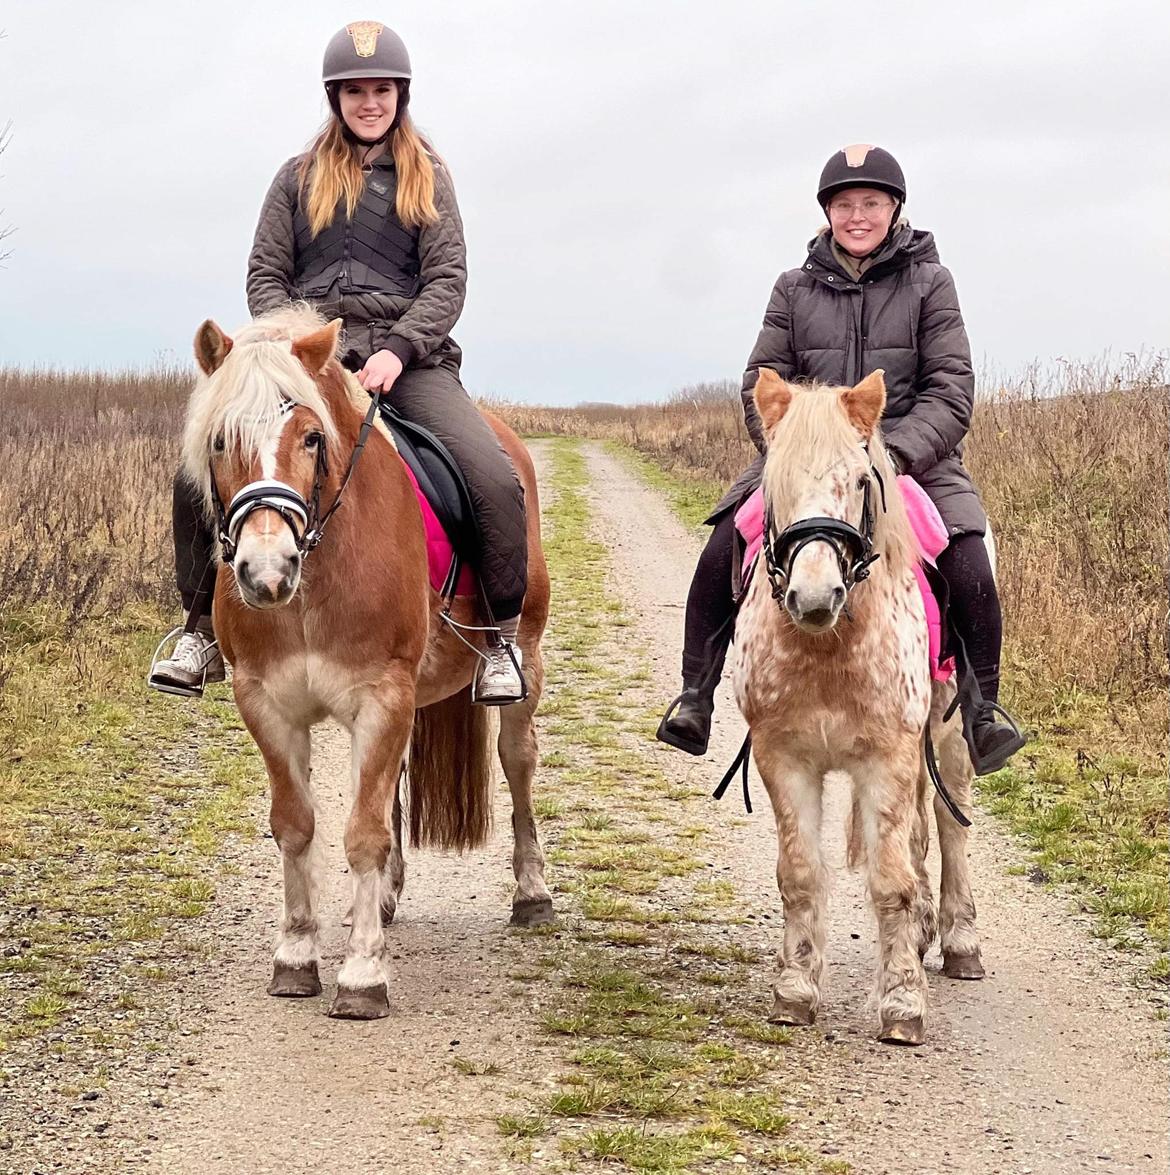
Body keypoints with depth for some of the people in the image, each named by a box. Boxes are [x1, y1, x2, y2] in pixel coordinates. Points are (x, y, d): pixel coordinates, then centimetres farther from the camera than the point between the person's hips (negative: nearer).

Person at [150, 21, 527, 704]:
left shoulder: (428, 178, 14)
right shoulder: (300, 178, 16)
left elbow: (448, 282, 4)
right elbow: (266, 274, 12)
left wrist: (396, 351, -13)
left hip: (407, 355, -1)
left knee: (497, 480, -25)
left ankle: (503, 639, -8)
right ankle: (206, 634, -1)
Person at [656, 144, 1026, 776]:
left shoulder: (929, 283, 4)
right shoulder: (795, 289, 9)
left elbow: (950, 392, -4)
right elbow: (763, 382, 6)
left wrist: (894, 453, -20)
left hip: (912, 455, -2)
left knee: (968, 567, -25)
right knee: (721, 552, -18)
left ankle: (981, 711, -9)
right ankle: (694, 697, -5)